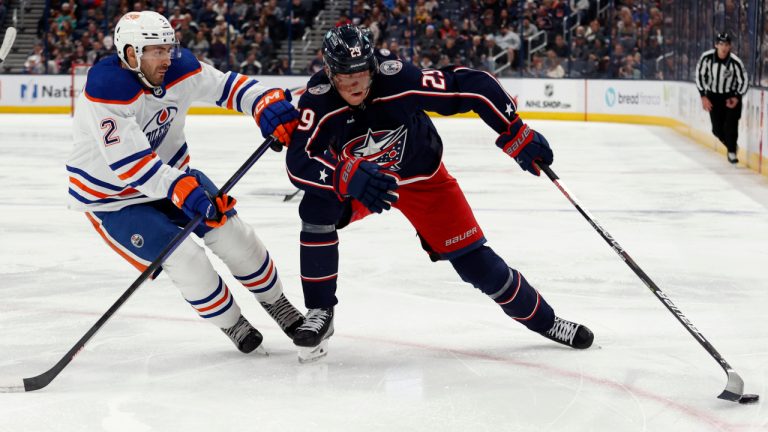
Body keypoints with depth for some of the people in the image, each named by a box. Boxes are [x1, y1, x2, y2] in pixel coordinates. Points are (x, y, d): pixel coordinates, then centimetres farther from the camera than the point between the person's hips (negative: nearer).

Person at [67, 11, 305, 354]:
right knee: (185, 258, -16)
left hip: (170, 169, 6)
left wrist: (267, 104, -23)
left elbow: (225, 85, -3)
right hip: (111, 196, -6)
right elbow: (130, 163, -39)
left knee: (231, 232, 2)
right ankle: (231, 324, 9)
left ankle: (275, 301, 26)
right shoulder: (104, 92, -34)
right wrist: (184, 191, -47)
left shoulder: (178, 69, -15)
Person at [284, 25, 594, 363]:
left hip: (421, 178, -1)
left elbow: (475, 86, -29)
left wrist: (518, 136, -29)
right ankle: (320, 312, -13)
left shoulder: (401, 80, -34)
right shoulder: (318, 101, -29)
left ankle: (542, 319, 17)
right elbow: (298, 163, -37)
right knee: (317, 207, -28)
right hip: (354, 181, 1)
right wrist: (349, 175, -53)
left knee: (475, 260, -5)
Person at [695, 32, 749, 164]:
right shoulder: (707, 57, -19)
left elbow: (744, 81, -9)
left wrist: (737, 98, -15)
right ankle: (732, 146, 27)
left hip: (731, 96, -2)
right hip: (713, 96, 2)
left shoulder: (735, 62, -22)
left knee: (730, 126, -13)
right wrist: (703, 96, -6)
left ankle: (732, 152, 6)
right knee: (718, 129, 1)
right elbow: (700, 75, -5)